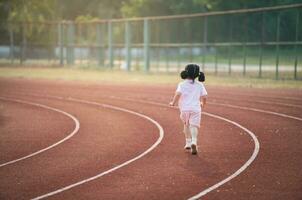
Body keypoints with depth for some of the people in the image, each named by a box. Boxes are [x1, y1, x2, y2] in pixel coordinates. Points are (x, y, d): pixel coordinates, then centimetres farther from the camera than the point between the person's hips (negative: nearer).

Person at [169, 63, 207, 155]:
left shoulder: (182, 84, -2)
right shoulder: (200, 85, 5)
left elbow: (178, 93, -17)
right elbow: (204, 97, 3)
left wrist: (173, 103, -3)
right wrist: (203, 104, 23)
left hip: (184, 109, 0)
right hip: (196, 108, 0)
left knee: (186, 125, 20)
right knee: (194, 126, -4)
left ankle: (188, 142, 24)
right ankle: (194, 141, -28)